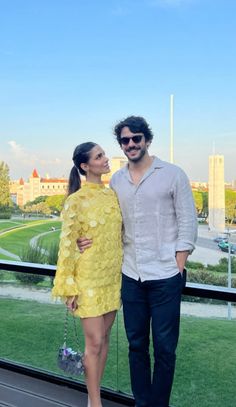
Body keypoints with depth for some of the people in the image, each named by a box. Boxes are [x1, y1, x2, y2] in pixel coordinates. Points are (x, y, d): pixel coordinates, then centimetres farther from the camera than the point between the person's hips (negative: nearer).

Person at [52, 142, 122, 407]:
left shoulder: (112, 194, 5)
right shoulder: (75, 201, -13)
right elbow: (67, 245, -13)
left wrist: (124, 272, 12)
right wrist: (68, 288, -13)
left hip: (112, 277, 6)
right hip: (88, 279, -6)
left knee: (104, 338, 14)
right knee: (94, 342, 1)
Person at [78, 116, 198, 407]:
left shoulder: (172, 174, -3)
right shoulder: (116, 180, 8)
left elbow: (187, 223, -4)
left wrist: (178, 269, -9)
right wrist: (90, 240, -5)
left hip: (165, 277, -4)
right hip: (130, 277, 4)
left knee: (164, 349, 7)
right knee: (136, 346, 14)